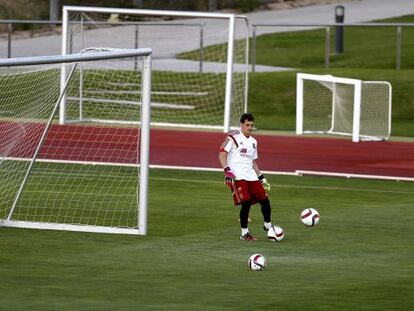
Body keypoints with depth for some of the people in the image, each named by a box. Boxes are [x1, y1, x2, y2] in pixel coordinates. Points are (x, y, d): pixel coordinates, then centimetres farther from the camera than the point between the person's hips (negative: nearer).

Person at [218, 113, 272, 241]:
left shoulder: (253, 142, 20)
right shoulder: (233, 137, -2)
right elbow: (222, 154, -9)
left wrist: (261, 177, 22)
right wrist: (227, 170, -21)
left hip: (251, 176, 7)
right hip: (237, 177, -7)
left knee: (264, 200, 0)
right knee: (246, 202, -16)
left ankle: (268, 225, 21)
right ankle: (244, 233, -4)